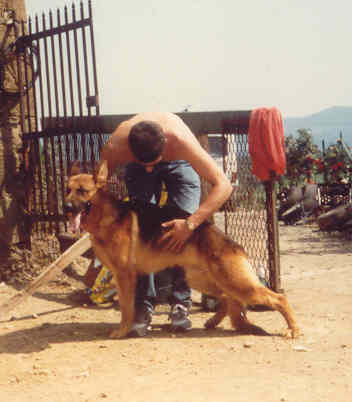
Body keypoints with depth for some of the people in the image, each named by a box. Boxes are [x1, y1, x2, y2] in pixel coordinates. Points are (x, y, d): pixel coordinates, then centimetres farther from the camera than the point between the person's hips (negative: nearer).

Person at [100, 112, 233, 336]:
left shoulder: (180, 140, -44)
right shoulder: (116, 147, -38)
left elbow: (224, 185, -43)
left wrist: (190, 224, -48)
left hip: (179, 164, -1)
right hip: (136, 167, 1)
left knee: (183, 227, -16)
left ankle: (181, 302, -4)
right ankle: (144, 305, -6)